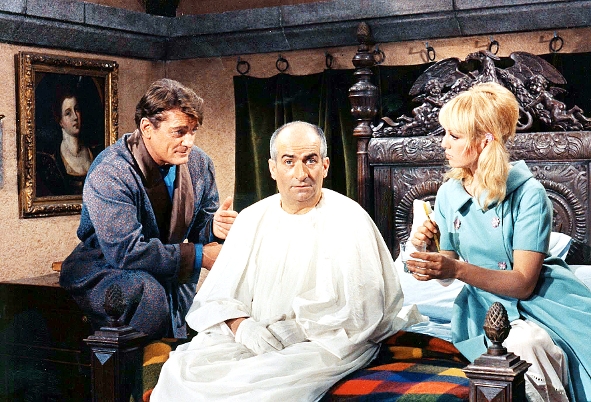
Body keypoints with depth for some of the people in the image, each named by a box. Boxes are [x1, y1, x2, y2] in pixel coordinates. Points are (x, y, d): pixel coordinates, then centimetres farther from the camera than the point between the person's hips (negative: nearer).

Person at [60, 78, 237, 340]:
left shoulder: (199, 164, -2)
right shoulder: (110, 173, -23)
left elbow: (197, 228, 8)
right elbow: (125, 252, -30)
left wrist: (214, 228, -18)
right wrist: (198, 255, -27)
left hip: (165, 273, 5)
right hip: (103, 271, -5)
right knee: (148, 289, -33)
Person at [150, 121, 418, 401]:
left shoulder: (349, 222, -5)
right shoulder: (253, 219, 11)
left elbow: (359, 314, -11)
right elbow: (217, 296, 7)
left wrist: (292, 332, -17)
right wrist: (240, 325, -14)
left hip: (322, 344, -4)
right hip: (253, 339, 4)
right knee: (181, 370, -21)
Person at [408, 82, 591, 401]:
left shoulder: (528, 193, -13)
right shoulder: (448, 194, 3)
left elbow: (523, 283, -17)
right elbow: (450, 269, 7)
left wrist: (458, 270, -28)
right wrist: (430, 252, -15)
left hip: (539, 300, -2)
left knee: (530, 343, -35)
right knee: (522, 344, -32)